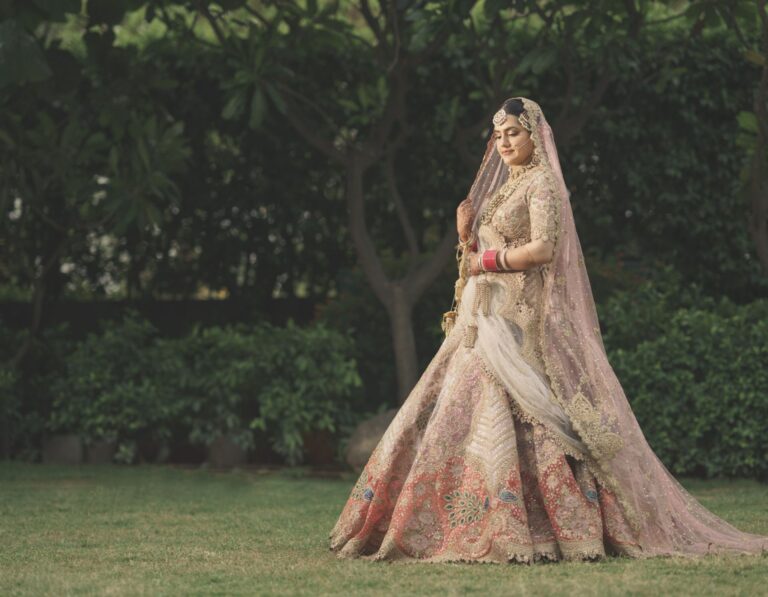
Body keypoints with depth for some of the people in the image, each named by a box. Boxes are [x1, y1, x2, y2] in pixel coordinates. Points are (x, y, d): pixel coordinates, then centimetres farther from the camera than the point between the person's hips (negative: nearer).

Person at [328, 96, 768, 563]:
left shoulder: (543, 183, -5)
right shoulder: (503, 187, 21)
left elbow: (542, 249, -18)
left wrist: (487, 261, -10)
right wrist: (466, 236, 2)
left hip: (522, 318, -9)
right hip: (486, 315, 9)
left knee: (512, 417, -16)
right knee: (458, 414, 3)